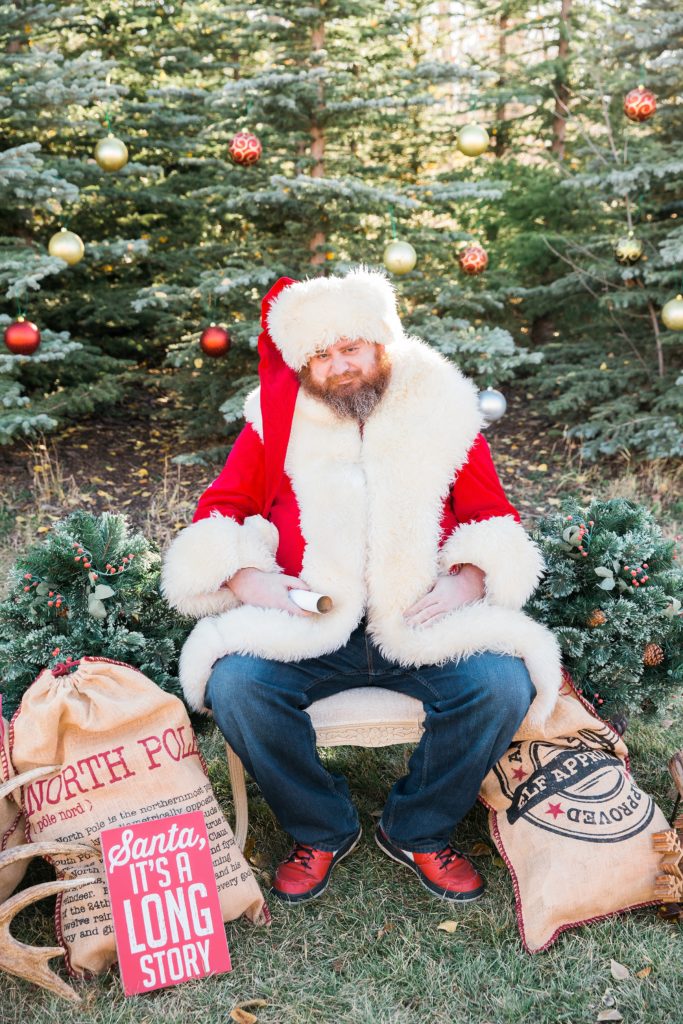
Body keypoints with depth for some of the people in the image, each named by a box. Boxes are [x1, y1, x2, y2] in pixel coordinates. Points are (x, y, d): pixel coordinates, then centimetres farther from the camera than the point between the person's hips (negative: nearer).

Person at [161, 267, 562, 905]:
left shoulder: (442, 411, 9)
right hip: (305, 626, 0)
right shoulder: (276, 420, 9)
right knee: (234, 685, -27)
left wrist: (470, 577, -11)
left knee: (504, 685, -26)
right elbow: (221, 508, 10)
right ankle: (322, 831, 1)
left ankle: (417, 832, 3)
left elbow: (492, 516, 11)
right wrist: (246, 575, -11)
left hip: (423, 622, 0)